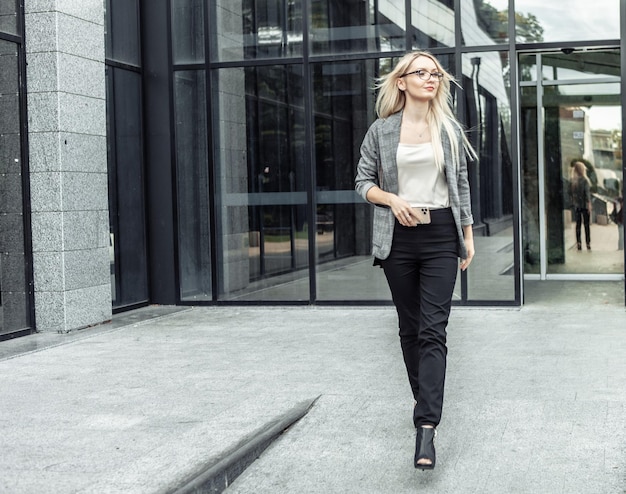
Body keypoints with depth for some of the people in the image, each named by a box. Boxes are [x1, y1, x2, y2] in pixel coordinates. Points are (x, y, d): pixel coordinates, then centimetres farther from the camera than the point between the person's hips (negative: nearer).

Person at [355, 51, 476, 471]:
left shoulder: (450, 129, 7)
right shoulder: (382, 131, 4)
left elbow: (462, 184, 11)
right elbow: (363, 182, 7)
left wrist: (468, 234, 8)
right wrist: (392, 199, -12)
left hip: (441, 235, -1)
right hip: (399, 238, 1)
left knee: (433, 331, -10)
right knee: (410, 327, 10)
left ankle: (426, 427, -16)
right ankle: (426, 402, 28)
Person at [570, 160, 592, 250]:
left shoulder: (572, 181, -2)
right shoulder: (584, 180, -12)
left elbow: (571, 193, 1)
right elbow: (587, 193, -13)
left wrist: (573, 203, 9)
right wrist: (589, 204, -9)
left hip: (576, 205, 3)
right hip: (584, 205, -3)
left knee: (578, 224, 8)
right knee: (586, 224, 4)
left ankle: (579, 244, 6)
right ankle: (588, 244, 5)